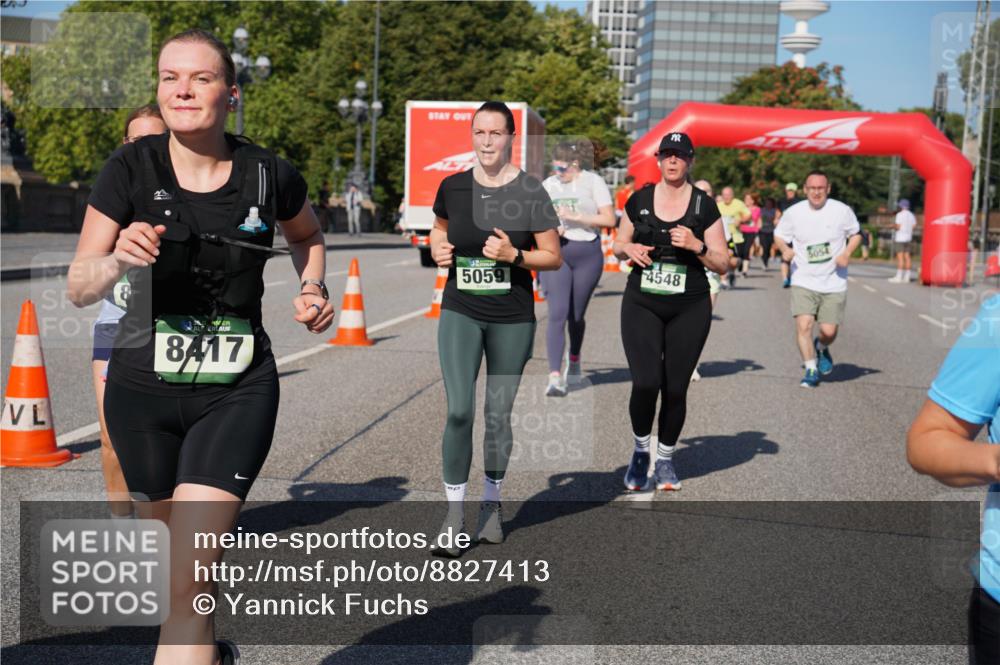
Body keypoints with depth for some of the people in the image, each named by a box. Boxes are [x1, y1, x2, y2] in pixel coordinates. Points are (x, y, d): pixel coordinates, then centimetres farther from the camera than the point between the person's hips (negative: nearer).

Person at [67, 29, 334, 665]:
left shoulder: (270, 175, -7)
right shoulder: (131, 169, -8)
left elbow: (309, 236, 16)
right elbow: (78, 288, -8)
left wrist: (314, 288, -2)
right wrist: (118, 259, -28)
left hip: (238, 393, -2)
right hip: (143, 391, 2)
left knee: (189, 589, -11)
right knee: (192, 554, 22)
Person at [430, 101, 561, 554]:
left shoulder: (530, 191, -7)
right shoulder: (452, 186, 1)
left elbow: (554, 258, -3)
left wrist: (514, 255, -19)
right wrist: (438, 248, -1)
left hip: (513, 319, -1)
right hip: (460, 313, 1)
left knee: (499, 415, 9)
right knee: (459, 411, -11)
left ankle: (492, 504, 29)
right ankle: (454, 515, 1)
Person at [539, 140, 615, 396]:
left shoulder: (593, 182, -2)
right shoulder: (548, 185, 9)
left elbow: (609, 220, -8)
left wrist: (575, 216, -17)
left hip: (587, 253, -1)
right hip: (555, 253, 1)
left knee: (576, 315, 10)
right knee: (557, 314, -12)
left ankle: (574, 360, 38)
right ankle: (555, 376, -17)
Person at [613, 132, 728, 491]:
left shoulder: (704, 205, 1)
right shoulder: (639, 199, 5)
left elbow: (722, 263, 2)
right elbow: (618, 244, 16)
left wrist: (697, 246, -16)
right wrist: (628, 249, -7)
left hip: (689, 309, 0)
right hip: (641, 304, 0)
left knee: (676, 388, 2)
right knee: (645, 383, -14)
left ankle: (665, 458, 24)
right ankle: (640, 449, 13)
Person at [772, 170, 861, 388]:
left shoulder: (842, 211, -4)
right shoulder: (793, 213, -3)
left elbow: (855, 233, 11)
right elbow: (779, 235, 11)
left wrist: (847, 253, -8)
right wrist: (784, 249, -11)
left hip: (834, 283, 0)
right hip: (804, 281, 0)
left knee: (829, 331, 0)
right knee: (803, 325, -15)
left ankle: (822, 348, 38)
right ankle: (811, 370, 3)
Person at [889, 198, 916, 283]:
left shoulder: (900, 214, -10)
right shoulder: (911, 215, 11)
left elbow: (898, 227, -15)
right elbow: (913, 226, 11)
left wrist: (893, 226, 4)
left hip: (900, 238, -8)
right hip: (908, 238, 8)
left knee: (900, 257, -9)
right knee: (907, 256, 8)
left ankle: (898, 277, -12)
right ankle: (906, 277, 8)